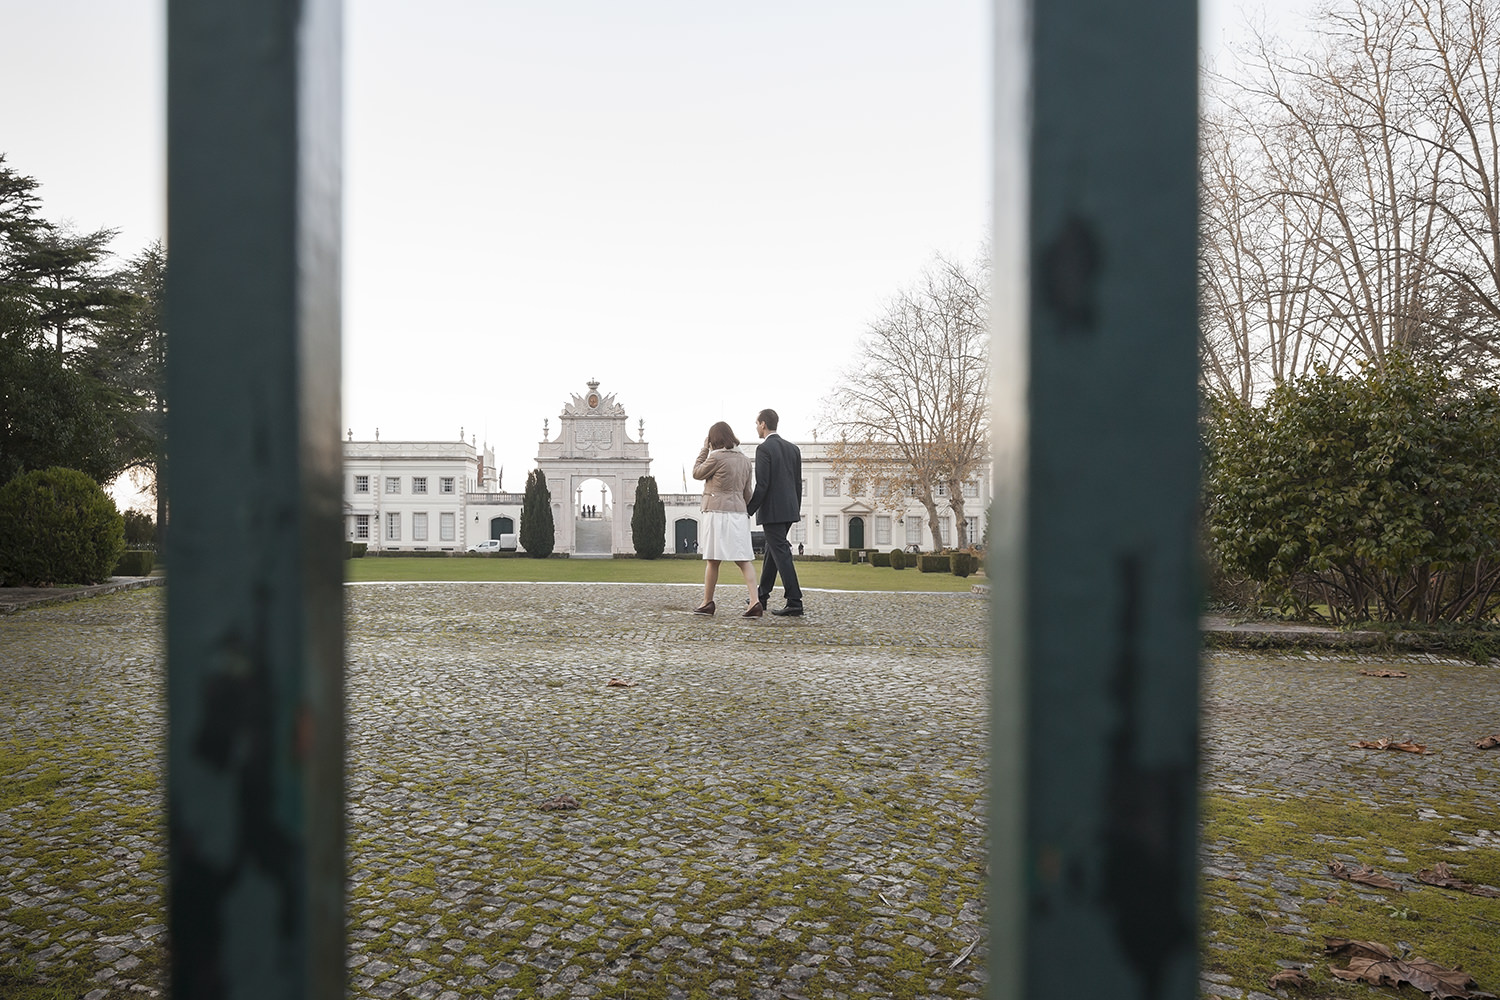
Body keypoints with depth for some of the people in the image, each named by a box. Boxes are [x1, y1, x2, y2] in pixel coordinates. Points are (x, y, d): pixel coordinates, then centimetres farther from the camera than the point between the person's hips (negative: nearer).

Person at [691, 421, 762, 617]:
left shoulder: (716, 457, -10)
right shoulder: (744, 460, 10)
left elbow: (697, 473, 6)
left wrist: (704, 450, 12)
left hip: (718, 511, -5)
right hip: (739, 512, 6)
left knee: (712, 559, 5)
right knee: (744, 559, 1)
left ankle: (707, 602, 14)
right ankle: (755, 601, -12)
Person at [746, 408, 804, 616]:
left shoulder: (764, 449, -11)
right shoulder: (793, 448, 11)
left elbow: (762, 485, -16)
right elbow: (798, 483, 14)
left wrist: (748, 511, -8)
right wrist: (796, 510, 20)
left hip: (772, 511, -8)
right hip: (789, 510, 8)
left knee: (781, 554, -7)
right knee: (771, 552, 17)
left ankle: (794, 602, -10)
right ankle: (762, 597, 27)